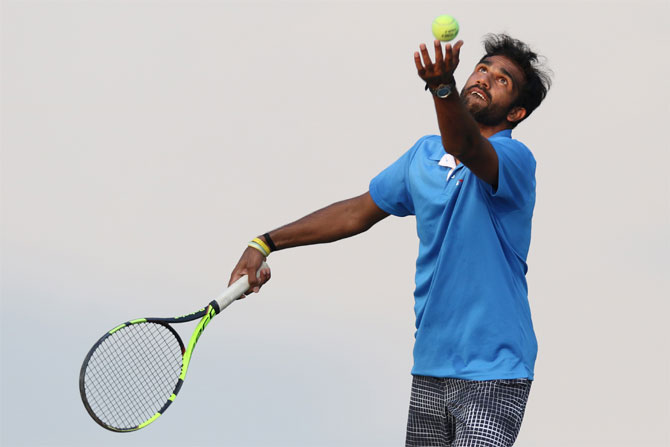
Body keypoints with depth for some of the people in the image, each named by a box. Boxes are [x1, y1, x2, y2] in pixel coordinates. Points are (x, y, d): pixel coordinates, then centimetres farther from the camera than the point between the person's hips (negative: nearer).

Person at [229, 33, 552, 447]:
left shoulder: (514, 158, -11)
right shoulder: (425, 154, 11)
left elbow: (467, 147, -35)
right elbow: (359, 212, 20)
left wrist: (442, 87, -55)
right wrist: (265, 244, 16)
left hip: (492, 370, -7)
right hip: (430, 366, 7)